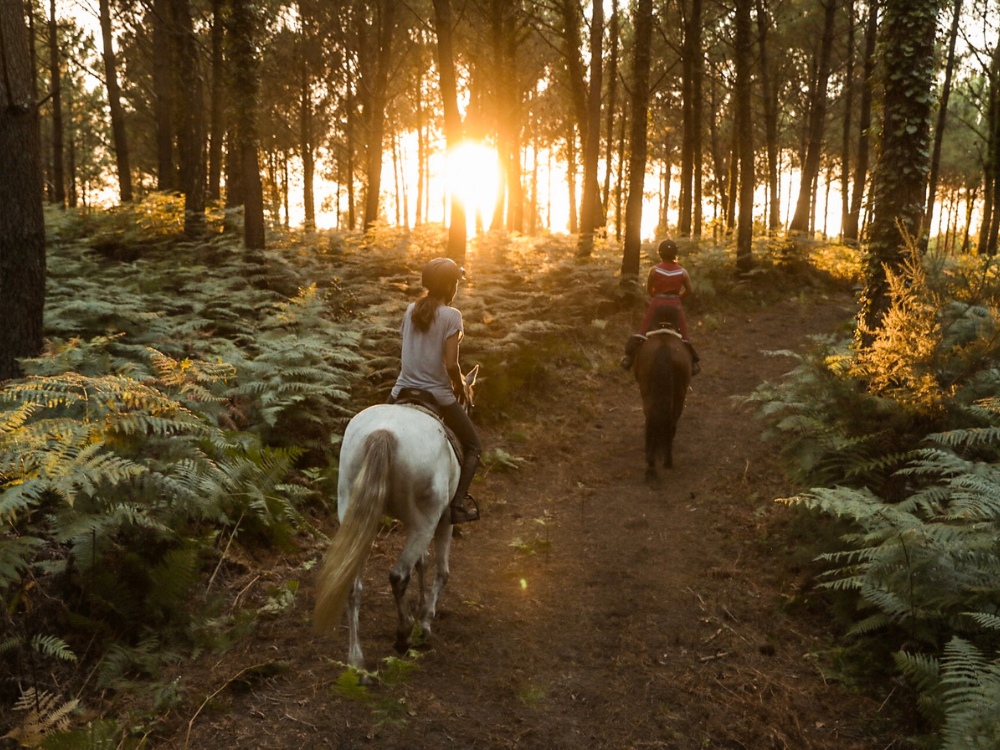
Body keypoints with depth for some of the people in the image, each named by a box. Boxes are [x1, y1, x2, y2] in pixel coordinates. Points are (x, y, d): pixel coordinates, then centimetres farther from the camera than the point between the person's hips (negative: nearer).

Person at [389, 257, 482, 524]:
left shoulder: (411, 310, 5)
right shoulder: (451, 315, -12)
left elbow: (409, 349, 8)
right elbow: (450, 364, -18)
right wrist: (460, 386, 1)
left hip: (404, 391, 5)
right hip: (438, 396, -4)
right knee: (473, 447, 13)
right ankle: (458, 502, 0)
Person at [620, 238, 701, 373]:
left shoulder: (654, 270, -6)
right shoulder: (682, 271, -4)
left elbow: (648, 290, 3)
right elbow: (691, 290, 4)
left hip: (657, 304, -1)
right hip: (675, 305, 1)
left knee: (642, 331, 6)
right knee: (684, 335, 11)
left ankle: (630, 356, -2)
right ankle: (692, 361, 11)